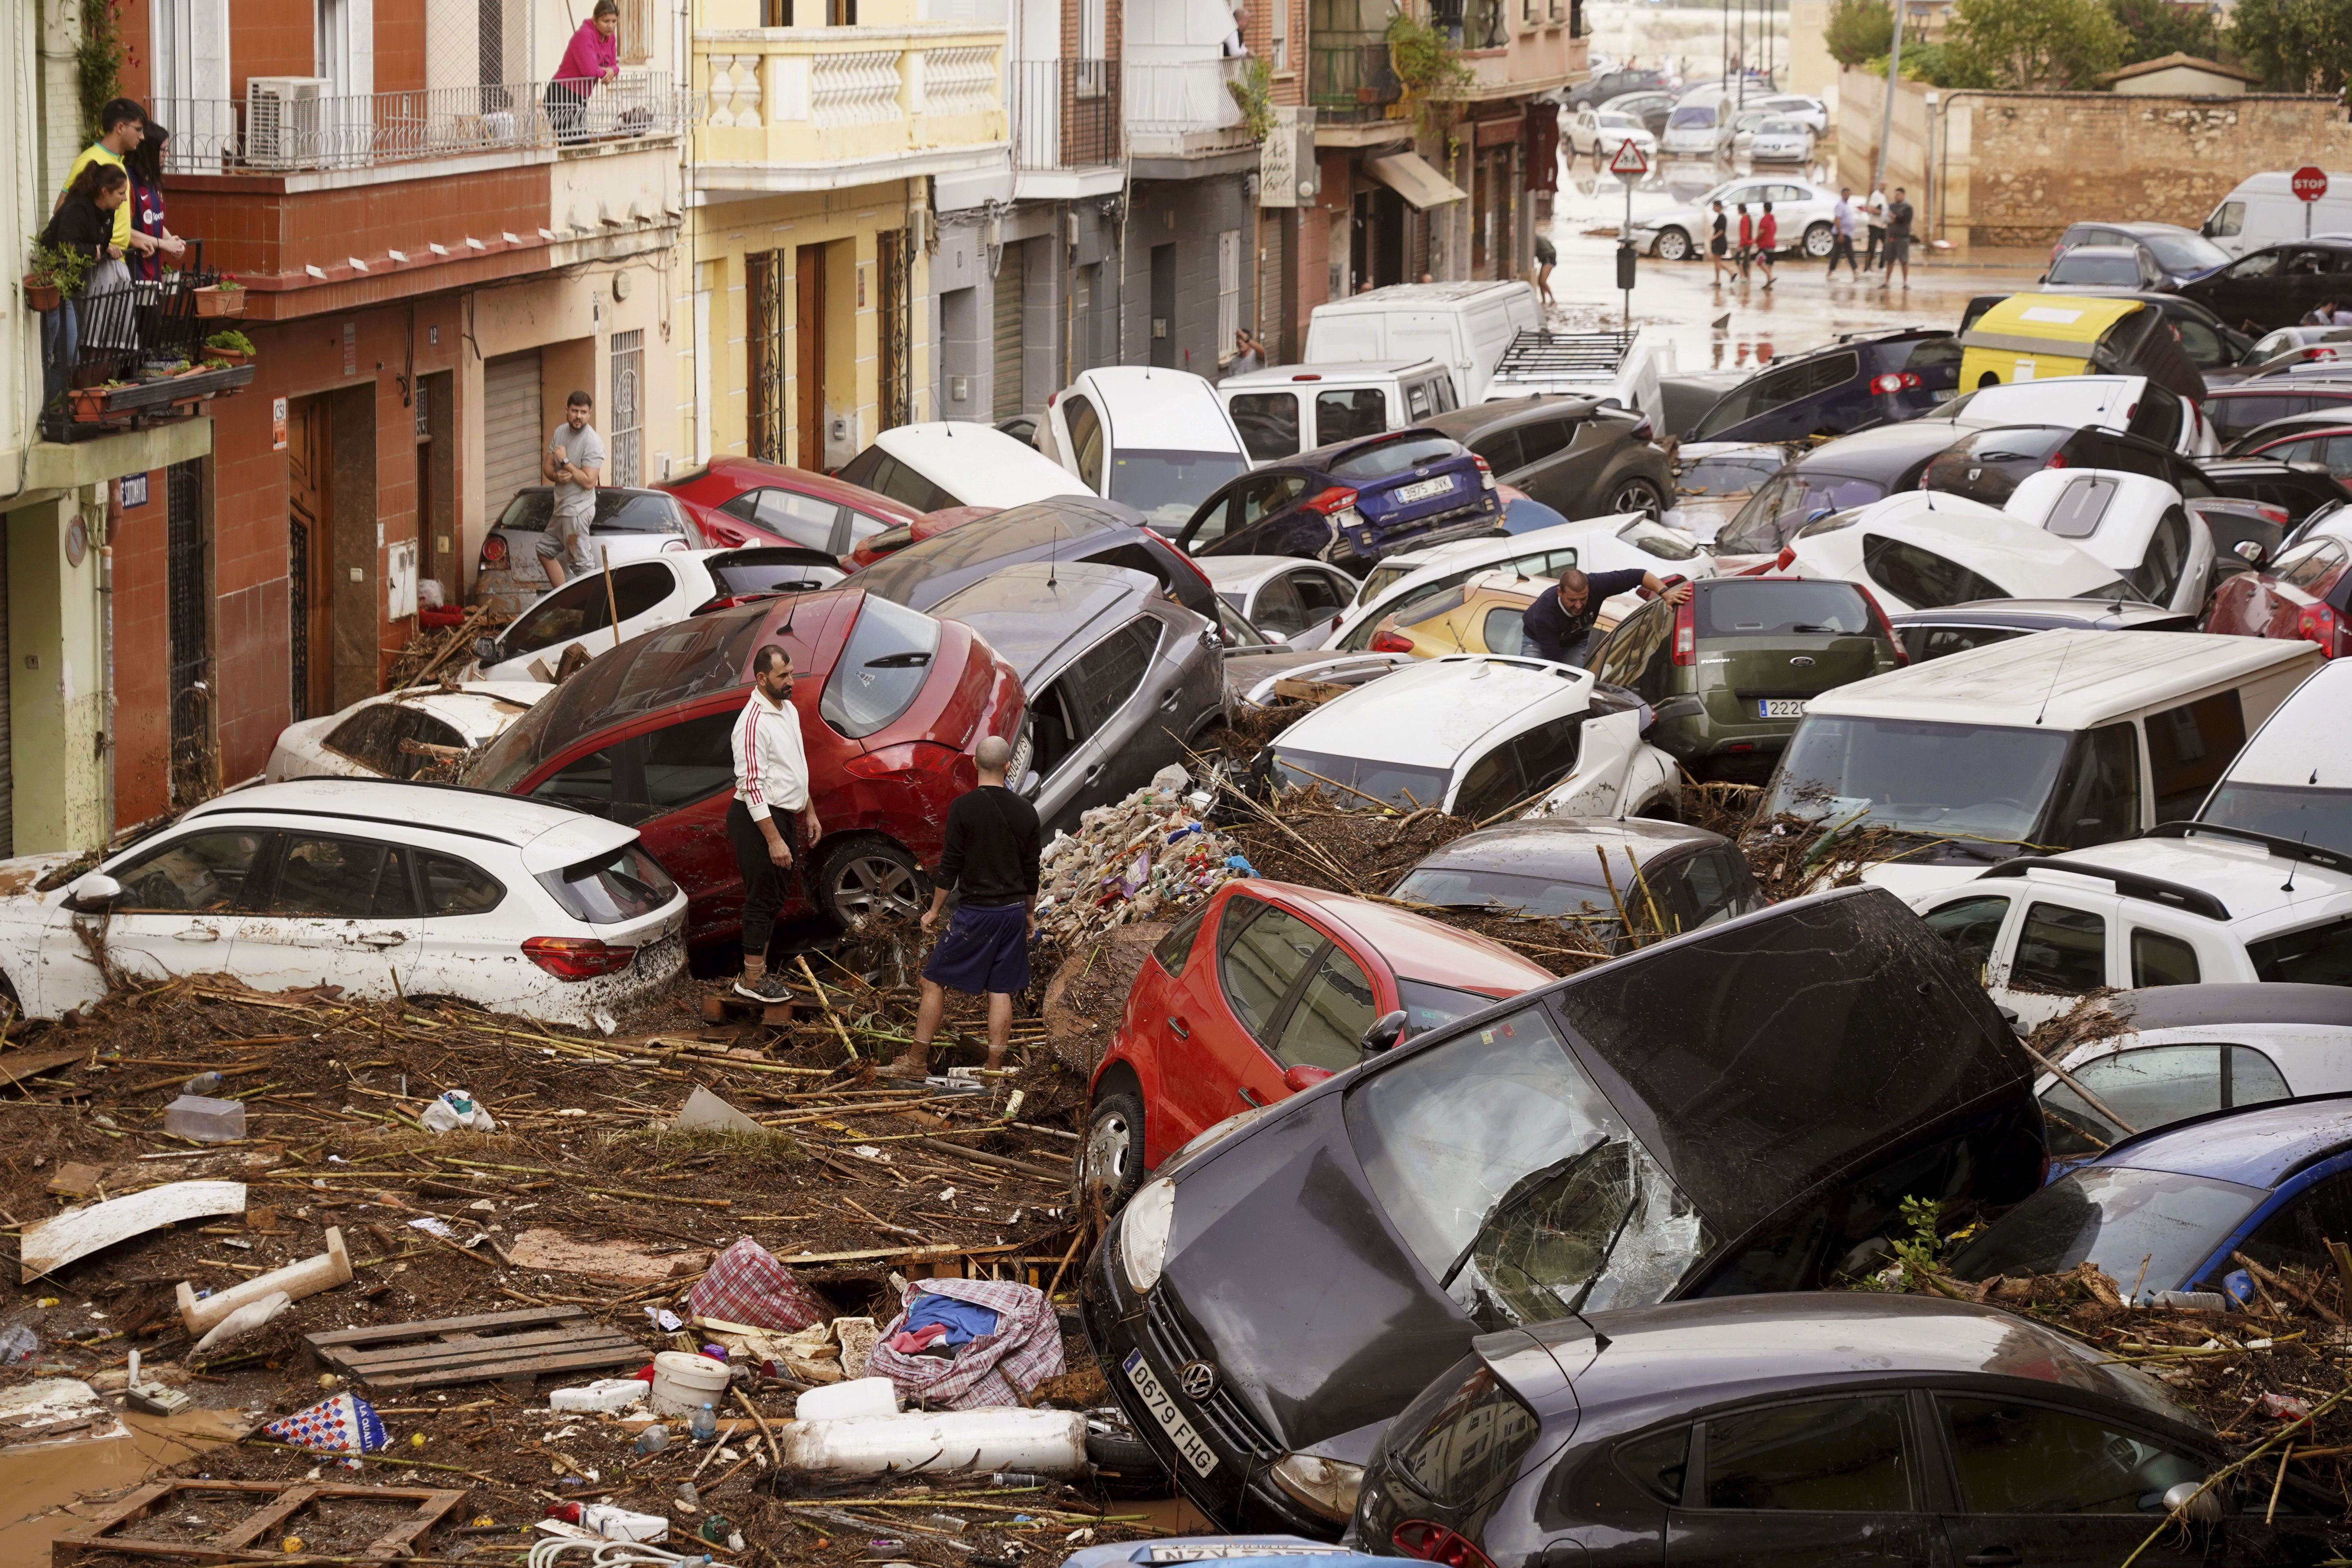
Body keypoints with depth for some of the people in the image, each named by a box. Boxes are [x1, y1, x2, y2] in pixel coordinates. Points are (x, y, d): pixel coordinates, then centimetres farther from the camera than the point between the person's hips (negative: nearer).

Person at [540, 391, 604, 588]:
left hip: (578, 511, -9)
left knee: (580, 562, -8)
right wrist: (556, 476, -12)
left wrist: (565, 461, -19)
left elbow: (589, 482, -23)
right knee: (545, 551, 18)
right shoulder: (560, 432, 7)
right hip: (561, 509, 9)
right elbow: (547, 466, 11)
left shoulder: (593, 442, -18)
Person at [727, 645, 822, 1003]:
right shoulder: (753, 722, -22)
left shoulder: (789, 711, 9)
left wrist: (809, 812, 22)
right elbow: (752, 786, -24)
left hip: (785, 816, 10)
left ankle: (760, 969, 26)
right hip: (758, 820, -10)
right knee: (763, 898, -4)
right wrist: (774, 839, -26)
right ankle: (752, 980, 4)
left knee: (775, 896, 16)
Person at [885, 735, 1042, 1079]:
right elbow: (1031, 870, 9)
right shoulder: (1025, 812, 1)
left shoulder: (964, 807, -12)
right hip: (1013, 910, 4)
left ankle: (916, 1060, 7)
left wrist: (935, 910, 2)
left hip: (975, 911, -4)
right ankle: (994, 1067, 10)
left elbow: (950, 866, -9)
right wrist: (1030, 913, 22)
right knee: (1000, 990, 9)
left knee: (934, 982, 5)